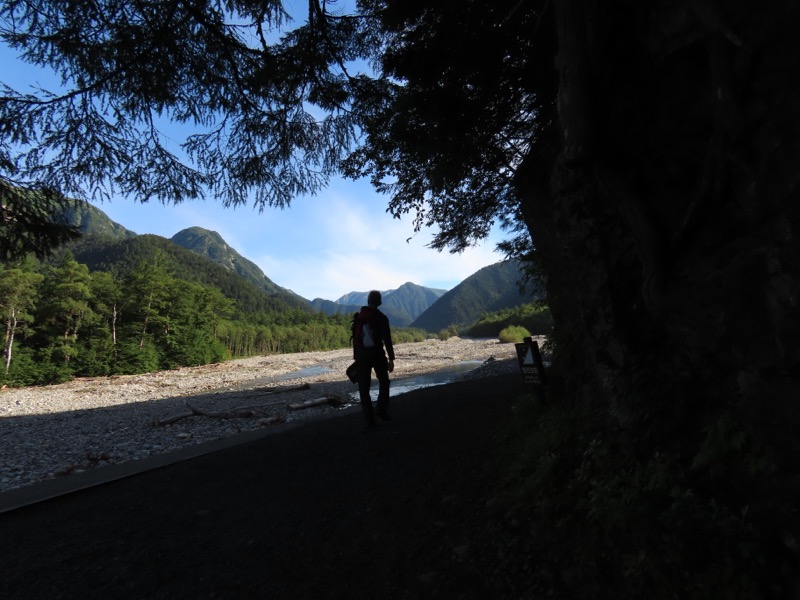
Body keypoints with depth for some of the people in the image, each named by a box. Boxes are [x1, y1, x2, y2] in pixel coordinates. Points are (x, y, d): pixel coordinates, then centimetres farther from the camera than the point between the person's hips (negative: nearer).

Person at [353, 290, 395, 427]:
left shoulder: (358, 317, 4)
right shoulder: (382, 318, -8)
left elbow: (355, 338, 5)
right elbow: (387, 340, -12)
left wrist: (356, 356, 10)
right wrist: (391, 359, -10)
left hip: (362, 355, 2)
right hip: (377, 354, -2)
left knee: (364, 388, 7)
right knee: (384, 383, 19)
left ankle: (370, 419, 4)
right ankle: (382, 411, 13)